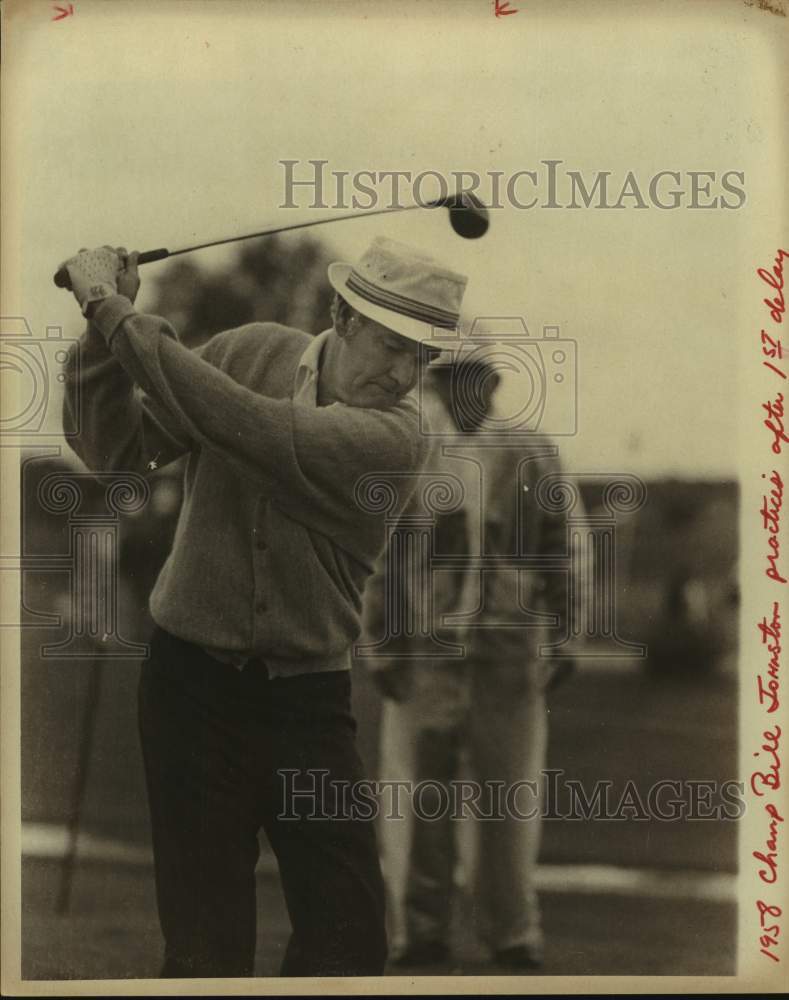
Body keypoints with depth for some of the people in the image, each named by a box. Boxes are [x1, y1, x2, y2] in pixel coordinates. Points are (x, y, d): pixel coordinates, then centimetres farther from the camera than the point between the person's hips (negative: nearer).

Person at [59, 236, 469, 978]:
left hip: (308, 696, -1)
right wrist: (102, 332, -16)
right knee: (205, 938, 2)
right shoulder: (252, 351, -1)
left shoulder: (396, 435, -13)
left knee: (348, 932, 1)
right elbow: (119, 449, 1)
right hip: (194, 680, 1)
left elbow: (241, 423, -26)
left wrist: (113, 310, -22)